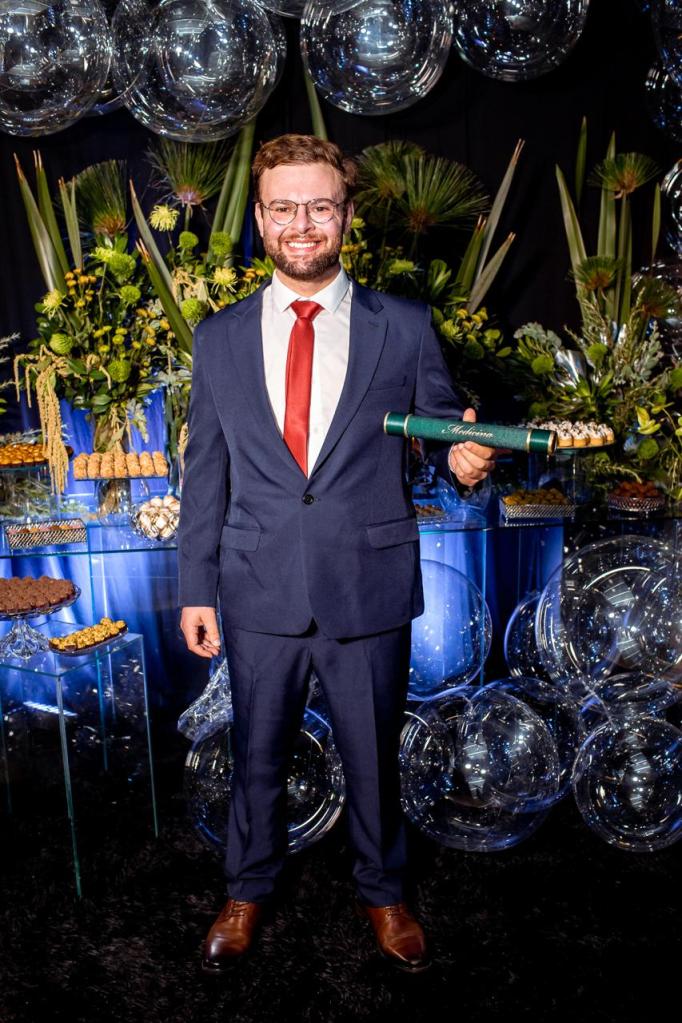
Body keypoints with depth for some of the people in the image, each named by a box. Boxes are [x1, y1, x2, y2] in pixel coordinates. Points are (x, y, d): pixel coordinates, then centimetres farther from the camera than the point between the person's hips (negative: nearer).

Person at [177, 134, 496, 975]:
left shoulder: (406, 328, -2)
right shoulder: (220, 337, 4)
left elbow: (445, 437, 3)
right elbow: (205, 472, 5)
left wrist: (463, 460, -22)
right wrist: (196, 588, 4)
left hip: (370, 588, -1)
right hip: (259, 589, 2)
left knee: (373, 756, 17)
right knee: (257, 756, 18)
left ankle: (381, 892, 45)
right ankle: (248, 892, 45)